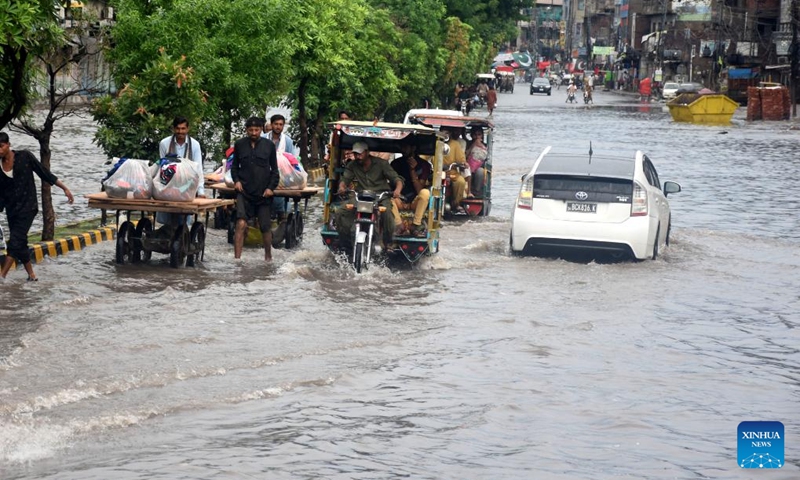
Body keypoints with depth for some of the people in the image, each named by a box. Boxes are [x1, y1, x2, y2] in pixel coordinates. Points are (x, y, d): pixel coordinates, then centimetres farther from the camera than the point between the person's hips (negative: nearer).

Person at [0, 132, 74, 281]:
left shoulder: (24, 156, -7)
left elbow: (44, 173, -1)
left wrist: (65, 188, 0)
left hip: (27, 207, -5)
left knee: (15, 241, -15)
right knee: (20, 244, 8)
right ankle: (31, 275, 21)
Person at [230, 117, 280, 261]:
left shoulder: (269, 145, 4)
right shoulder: (239, 145, 6)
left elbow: (274, 170, 8)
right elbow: (234, 166, 16)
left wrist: (271, 187, -5)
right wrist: (236, 180, -3)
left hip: (263, 193, 1)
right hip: (244, 192, -1)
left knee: (265, 227, 9)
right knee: (241, 224, -17)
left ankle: (268, 257, 28)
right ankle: (237, 258, -16)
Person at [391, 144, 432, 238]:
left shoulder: (423, 165, -1)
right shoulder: (396, 163, 7)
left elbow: (419, 190, -9)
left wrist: (412, 170, -17)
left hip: (415, 202, -1)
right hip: (400, 202, 1)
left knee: (425, 192, -34)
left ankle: (415, 226, -29)